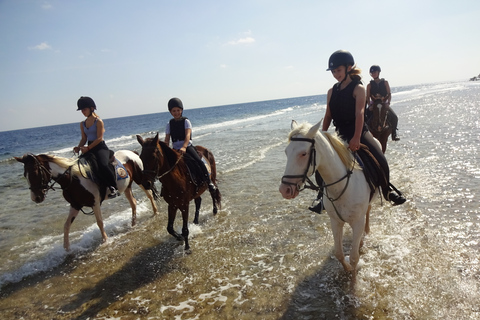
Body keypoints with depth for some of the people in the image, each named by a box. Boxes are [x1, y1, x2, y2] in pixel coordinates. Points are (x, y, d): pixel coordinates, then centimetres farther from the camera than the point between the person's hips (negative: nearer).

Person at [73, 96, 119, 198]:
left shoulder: (98, 121, -6)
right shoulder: (82, 124, 14)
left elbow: (99, 138, -13)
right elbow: (84, 138, 14)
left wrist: (88, 148, -21)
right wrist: (79, 147, -7)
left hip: (100, 147, -7)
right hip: (89, 148, 7)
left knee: (103, 165, -31)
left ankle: (113, 188, -20)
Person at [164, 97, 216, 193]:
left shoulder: (186, 121, 0)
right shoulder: (169, 124, 9)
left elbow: (188, 135, -15)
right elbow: (167, 139, 5)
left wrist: (184, 147, -33)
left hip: (187, 146, -3)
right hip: (175, 148, 4)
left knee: (199, 161, -24)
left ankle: (208, 181, -15)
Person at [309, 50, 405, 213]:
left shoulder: (358, 88, -7)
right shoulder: (332, 91, 8)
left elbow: (359, 113, -20)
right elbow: (328, 116, 11)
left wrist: (356, 137, -31)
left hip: (358, 131, -4)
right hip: (341, 134, 5)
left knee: (380, 160, -20)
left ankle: (387, 190, 6)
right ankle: (323, 196, 12)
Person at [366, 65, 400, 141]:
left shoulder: (385, 82, 5)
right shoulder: (369, 85, 4)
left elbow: (389, 94, 4)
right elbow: (367, 97, 3)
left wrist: (388, 103, -10)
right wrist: (369, 105, -12)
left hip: (384, 104, 0)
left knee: (394, 117, -20)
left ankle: (394, 134, -6)